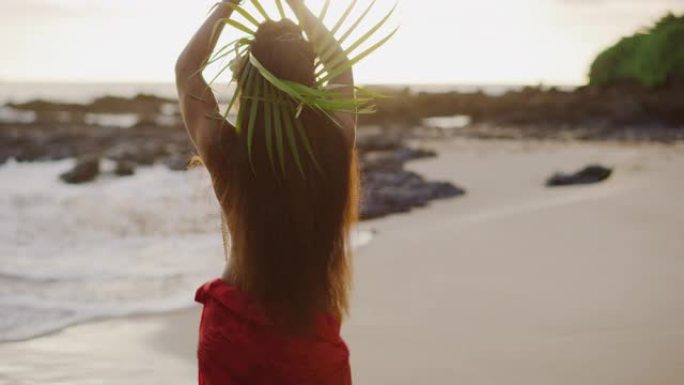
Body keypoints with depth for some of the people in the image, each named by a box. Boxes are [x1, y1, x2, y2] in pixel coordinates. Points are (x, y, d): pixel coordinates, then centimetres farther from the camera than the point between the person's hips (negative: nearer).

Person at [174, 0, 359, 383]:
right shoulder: (334, 146, -15)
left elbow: (187, 70, 0)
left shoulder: (228, 152, -18)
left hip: (237, 328, -1)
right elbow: (341, 67, 6)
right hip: (313, 331, 1)